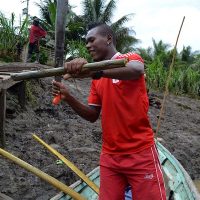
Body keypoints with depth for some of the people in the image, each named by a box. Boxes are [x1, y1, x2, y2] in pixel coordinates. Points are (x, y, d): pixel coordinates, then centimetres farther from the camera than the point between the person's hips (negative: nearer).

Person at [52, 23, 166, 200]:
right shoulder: (96, 78, 13)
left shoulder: (131, 58, -4)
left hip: (141, 153, -5)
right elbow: (93, 116, 12)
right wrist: (68, 98, -4)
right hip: (110, 155, 5)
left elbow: (136, 71, -30)